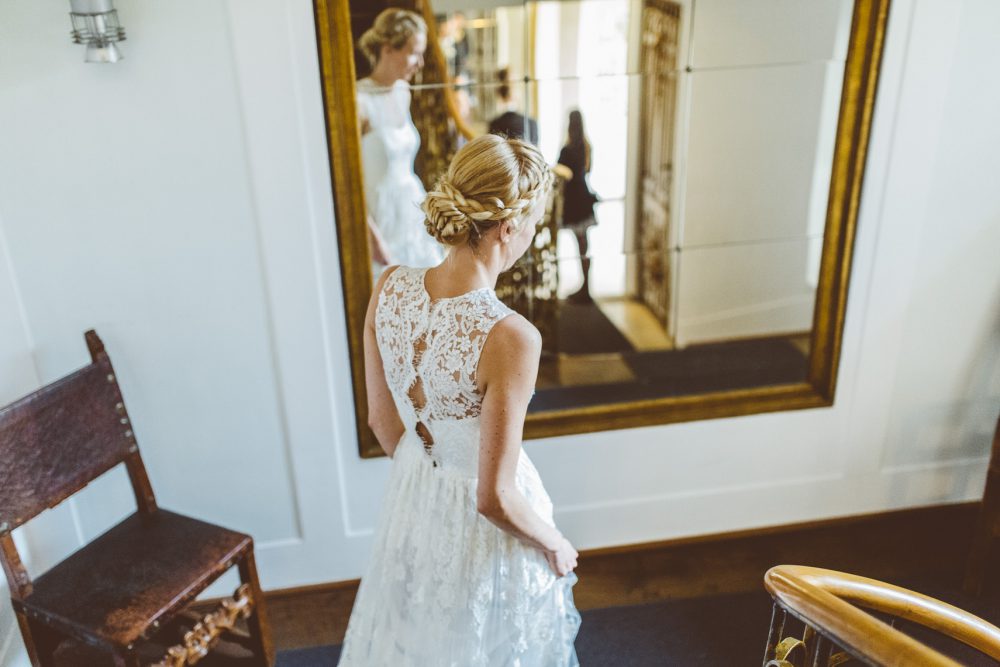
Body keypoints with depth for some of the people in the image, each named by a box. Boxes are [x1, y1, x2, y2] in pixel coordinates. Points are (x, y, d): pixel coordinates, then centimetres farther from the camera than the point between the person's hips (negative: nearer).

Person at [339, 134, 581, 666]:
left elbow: (382, 421, -2)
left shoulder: (389, 288, -17)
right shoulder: (509, 338, -35)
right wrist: (554, 544, -7)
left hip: (412, 497, 5)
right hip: (481, 529, -5)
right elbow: (495, 499, -27)